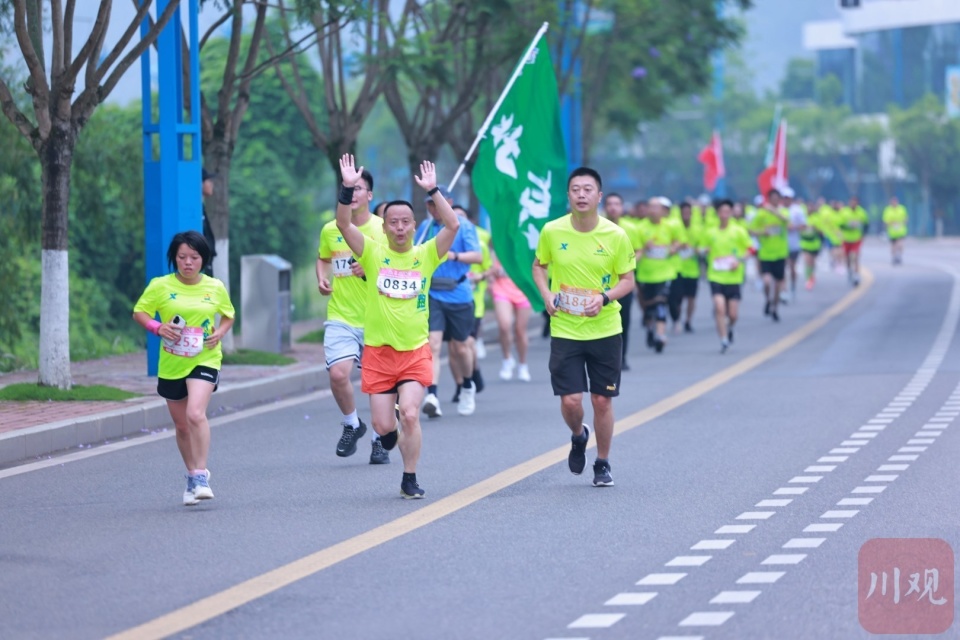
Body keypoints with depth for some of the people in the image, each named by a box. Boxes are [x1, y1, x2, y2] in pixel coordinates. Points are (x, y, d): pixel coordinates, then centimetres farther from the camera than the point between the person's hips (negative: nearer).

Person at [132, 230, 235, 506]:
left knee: (195, 413, -24)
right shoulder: (160, 286, -4)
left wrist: (220, 332, -5)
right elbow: (139, 312, 2)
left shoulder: (215, 287, 0)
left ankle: (201, 475, -16)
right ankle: (192, 475, 31)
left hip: (204, 360, -2)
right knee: (181, 425, 12)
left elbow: (228, 315, 15)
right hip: (171, 363, 2)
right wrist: (157, 327, -17)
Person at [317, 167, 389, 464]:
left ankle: (379, 440, 25)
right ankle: (352, 424, 10)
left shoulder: (383, 229, -4)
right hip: (340, 317, 1)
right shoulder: (330, 230, 4)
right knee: (338, 374, -18)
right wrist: (321, 278, 3)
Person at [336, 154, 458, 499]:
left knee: (410, 415, -14)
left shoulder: (426, 255, 1)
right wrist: (348, 188, -25)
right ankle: (392, 433, 39)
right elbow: (344, 224, -13)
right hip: (379, 351, 1)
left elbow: (453, 225, -12)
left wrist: (432, 190, -18)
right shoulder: (373, 254, -1)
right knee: (383, 425, 1)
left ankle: (410, 480, 2)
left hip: (416, 351, -1)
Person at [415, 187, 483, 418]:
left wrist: (454, 256, -29)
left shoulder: (463, 226, -3)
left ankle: (467, 387, 38)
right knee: (433, 344, -14)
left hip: (458, 293, -2)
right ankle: (431, 396, -22)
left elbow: (478, 256, -13)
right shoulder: (425, 226, 9)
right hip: (431, 293, 2)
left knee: (459, 347, 11)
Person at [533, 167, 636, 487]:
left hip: (605, 330, 0)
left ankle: (603, 464, 24)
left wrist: (604, 298, -18)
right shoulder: (551, 231, -5)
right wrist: (546, 294, -6)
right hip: (564, 331, 0)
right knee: (570, 401, -6)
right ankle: (578, 437, 29)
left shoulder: (616, 236, -8)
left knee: (602, 400, 4)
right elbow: (539, 265, 12)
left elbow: (628, 280, 1)